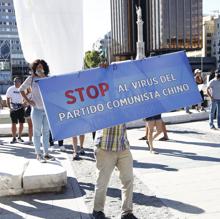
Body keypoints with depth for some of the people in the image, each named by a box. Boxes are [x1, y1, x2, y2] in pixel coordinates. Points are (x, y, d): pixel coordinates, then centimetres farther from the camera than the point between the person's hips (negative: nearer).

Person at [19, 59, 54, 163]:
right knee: (37, 132, 3)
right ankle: (38, 154, 11)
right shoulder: (31, 78, -1)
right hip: (37, 109, -3)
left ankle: (46, 153, 20)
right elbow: (21, 89, 4)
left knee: (46, 132, 10)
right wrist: (28, 101, -3)